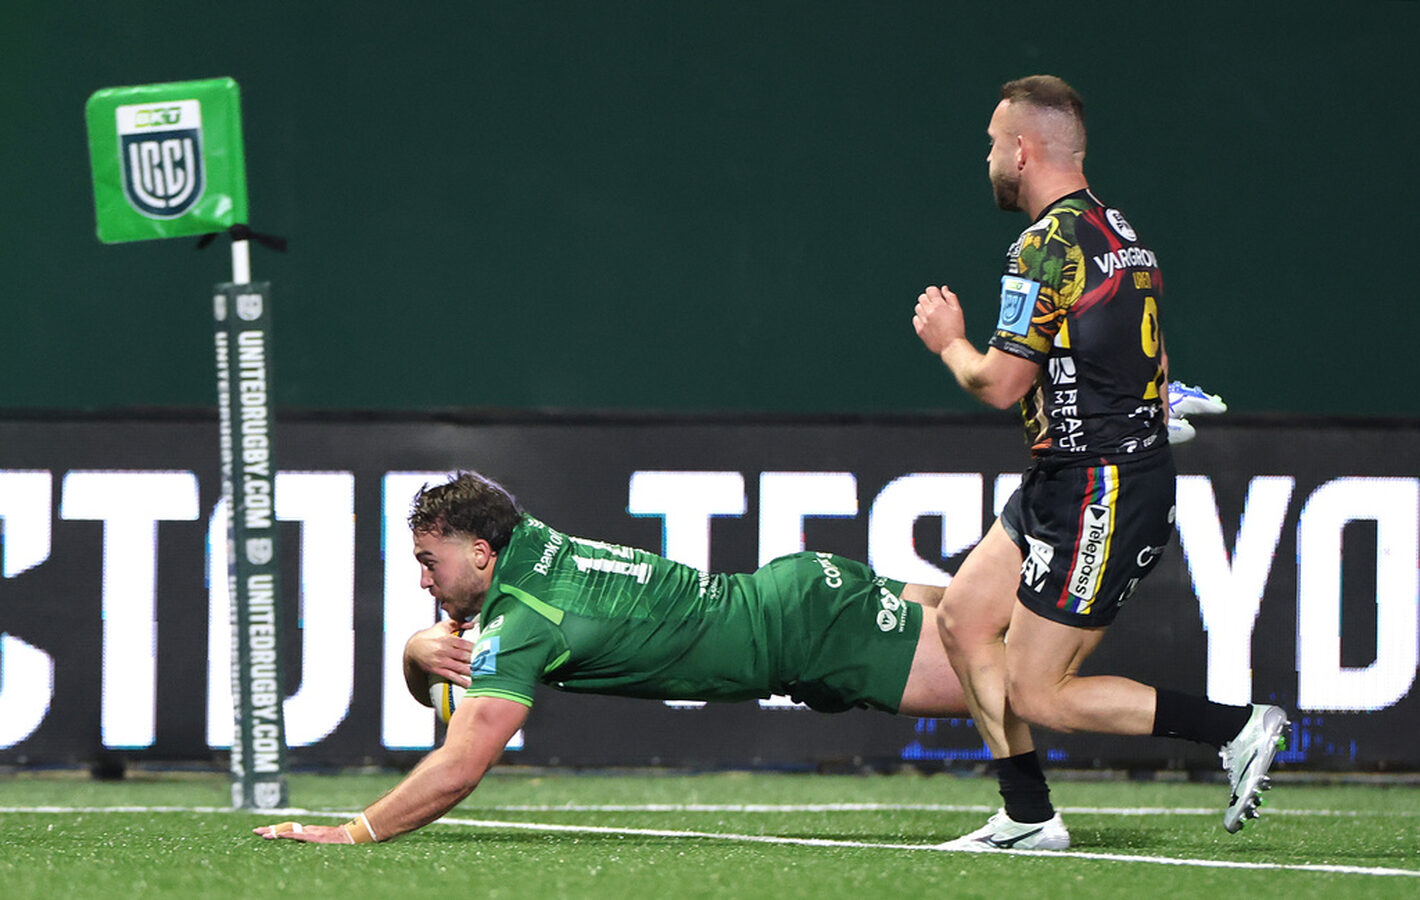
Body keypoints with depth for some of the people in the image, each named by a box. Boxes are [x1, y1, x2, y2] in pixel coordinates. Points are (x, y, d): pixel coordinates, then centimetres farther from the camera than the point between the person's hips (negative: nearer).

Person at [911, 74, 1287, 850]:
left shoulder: (1050, 246, -17)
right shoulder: (1116, 233, 14)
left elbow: (1000, 384, -16)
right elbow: (1153, 370, 21)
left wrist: (949, 341, 2)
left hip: (1097, 490, -10)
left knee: (1035, 696, -7)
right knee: (962, 617, 11)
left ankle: (1236, 729, -7)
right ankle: (1028, 818, 12)